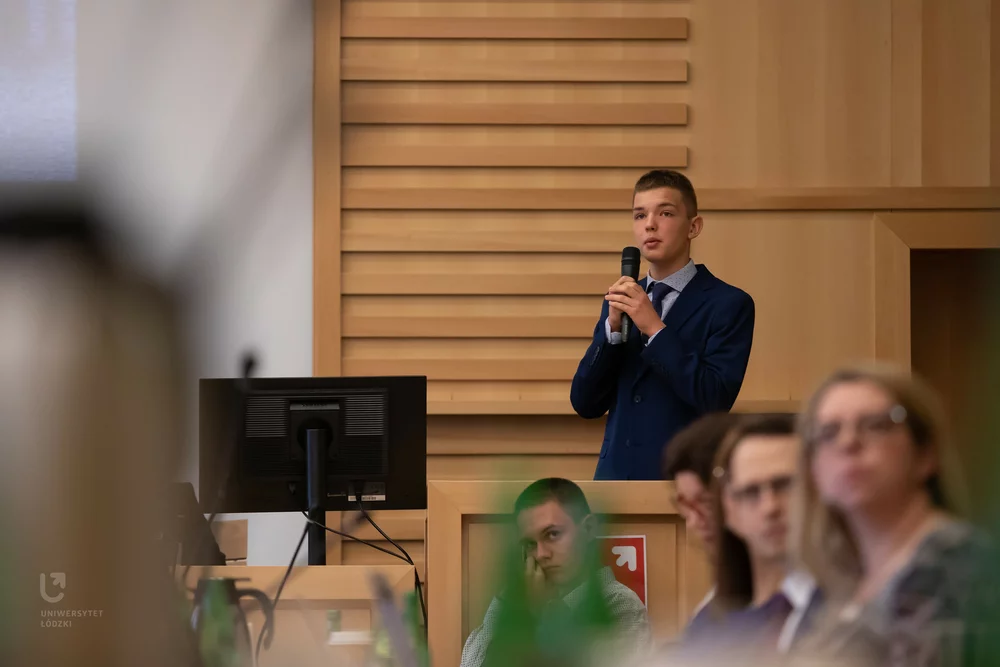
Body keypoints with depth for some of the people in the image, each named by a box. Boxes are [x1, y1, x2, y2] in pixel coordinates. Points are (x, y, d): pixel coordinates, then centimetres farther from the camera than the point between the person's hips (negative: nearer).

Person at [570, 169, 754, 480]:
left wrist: (654, 328, -19)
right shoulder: (619, 302, 13)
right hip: (618, 476, 5)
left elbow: (716, 398, -16)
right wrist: (613, 328, -8)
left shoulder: (728, 304, -4)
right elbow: (585, 403, 6)